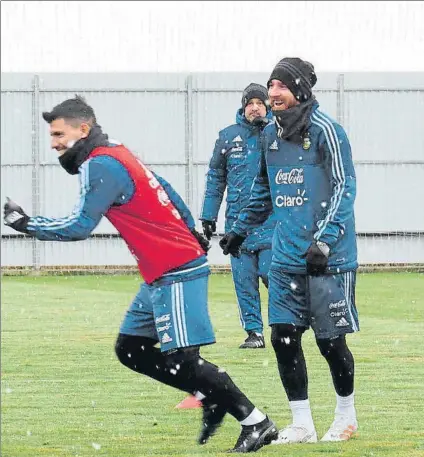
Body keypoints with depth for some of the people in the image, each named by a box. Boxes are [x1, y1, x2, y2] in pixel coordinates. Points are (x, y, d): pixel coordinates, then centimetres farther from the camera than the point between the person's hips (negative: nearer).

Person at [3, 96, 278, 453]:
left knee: (181, 359, -13)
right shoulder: (117, 157, 13)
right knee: (129, 349, 11)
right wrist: (192, 233, 27)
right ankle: (212, 399, 14)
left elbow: (79, 227, -22)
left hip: (176, 275, -10)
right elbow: (166, 191, 22)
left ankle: (256, 423, -8)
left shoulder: (101, 166, -16)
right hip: (159, 276, 10)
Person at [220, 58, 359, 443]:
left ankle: (346, 418, 21)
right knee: (284, 337, 1)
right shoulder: (271, 135, 11)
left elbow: (345, 187, -15)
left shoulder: (325, 130, -10)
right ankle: (302, 424, 11)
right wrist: (240, 230, 30)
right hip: (286, 258, 6)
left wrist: (325, 240, -24)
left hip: (329, 258, -6)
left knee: (330, 340, 0)